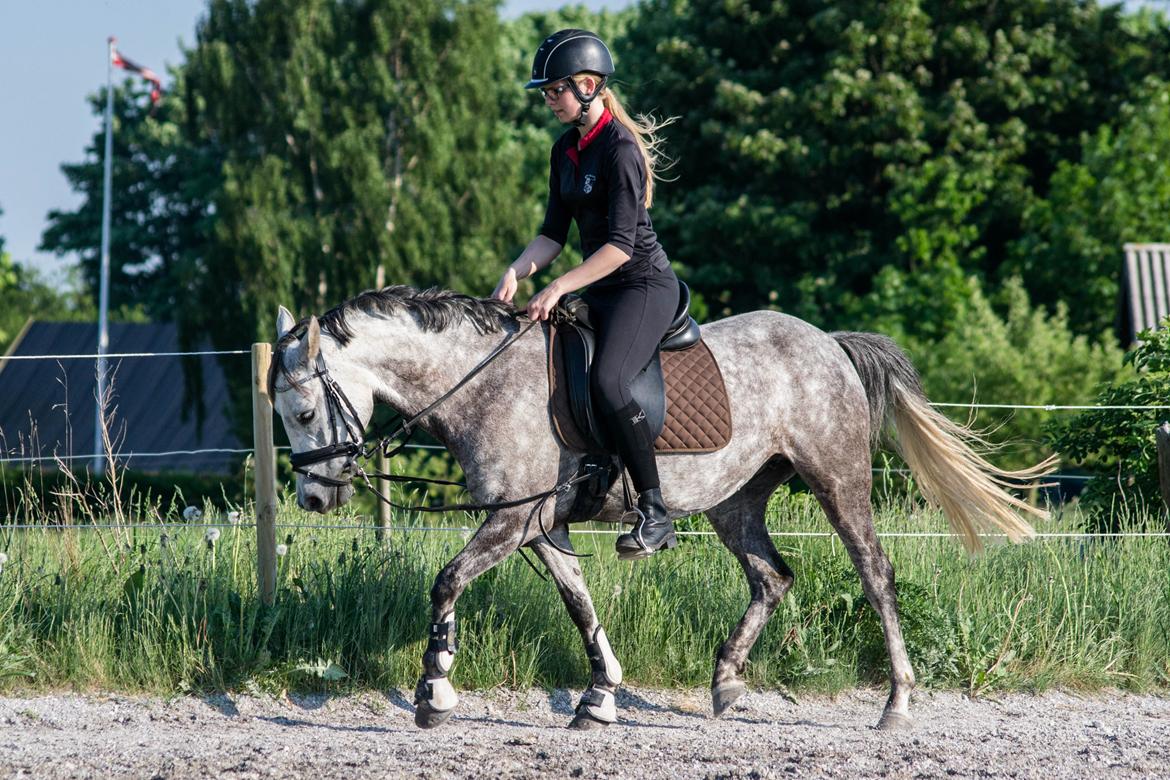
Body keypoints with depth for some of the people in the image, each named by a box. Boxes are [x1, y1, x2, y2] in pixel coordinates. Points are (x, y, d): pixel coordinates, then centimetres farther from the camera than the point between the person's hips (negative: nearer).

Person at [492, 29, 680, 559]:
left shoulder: (621, 149, -17)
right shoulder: (566, 151, 11)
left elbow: (621, 244, -23)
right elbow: (553, 234, 12)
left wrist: (559, 288, -26)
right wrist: (517, 271, -5)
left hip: (645, 284, -10)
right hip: (601, 289, 10)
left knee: (606, 382, -30)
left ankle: (655, 514, -25)